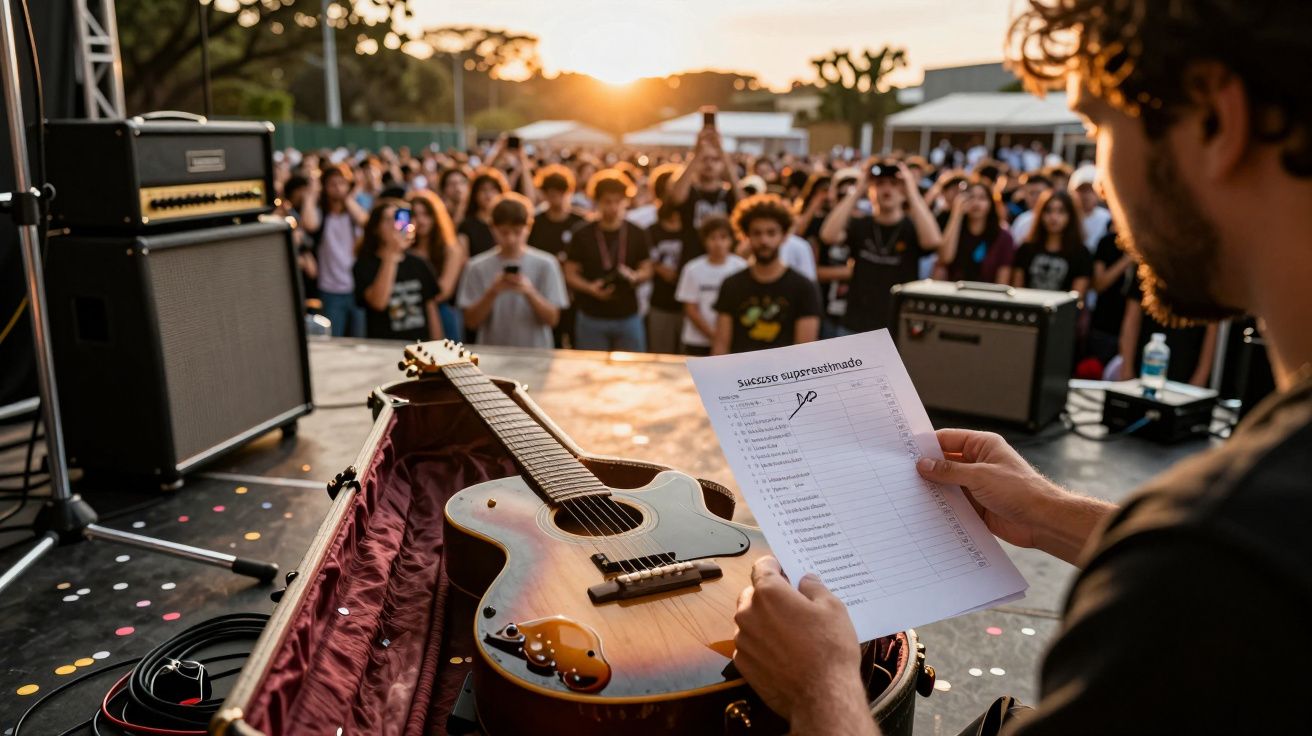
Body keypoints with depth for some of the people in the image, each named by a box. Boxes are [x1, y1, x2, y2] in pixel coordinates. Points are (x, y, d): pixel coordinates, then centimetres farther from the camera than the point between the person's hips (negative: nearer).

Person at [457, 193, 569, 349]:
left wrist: (529, 292, -15)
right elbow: (472, 321, 2)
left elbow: (552, 319, -1)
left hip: (535, 354, 0)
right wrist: (492, 292, -13)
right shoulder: (477, 267, 3)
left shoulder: (546, 264, 0)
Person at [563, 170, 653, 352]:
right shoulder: (582, 235, -4)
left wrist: (634, 276, -14)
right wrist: (590, 288, -18)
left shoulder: (637, 234, 1)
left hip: (628, 318, 1)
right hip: (591, 319, -1)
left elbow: (646, 270, 9)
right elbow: (570, 274, 0)